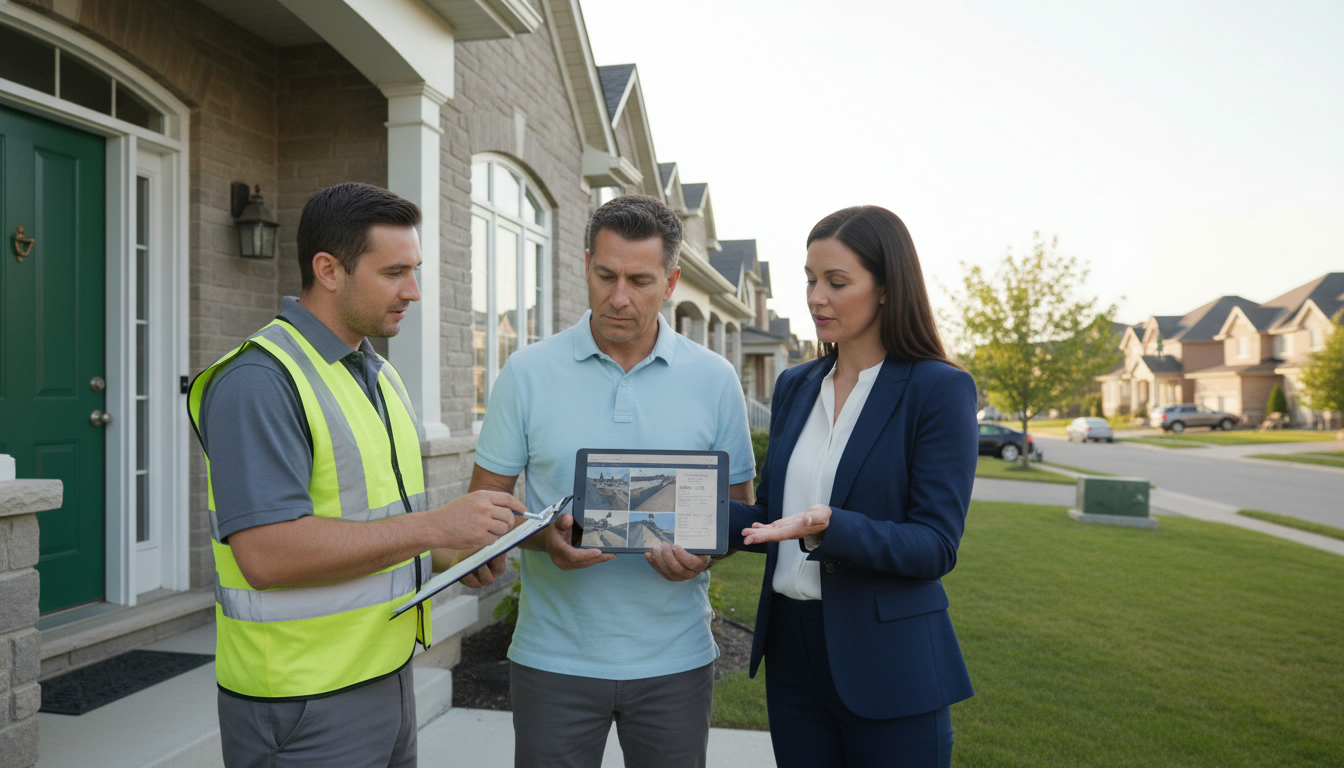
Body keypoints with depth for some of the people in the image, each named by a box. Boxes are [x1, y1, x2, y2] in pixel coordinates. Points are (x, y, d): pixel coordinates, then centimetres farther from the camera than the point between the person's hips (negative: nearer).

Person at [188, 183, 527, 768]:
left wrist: (475, 538, 3)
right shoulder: (259, 380, -18)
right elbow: (267, 552, -26)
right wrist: (435, 526, -25)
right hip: (304, 702, -8)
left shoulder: (378, 373, 12)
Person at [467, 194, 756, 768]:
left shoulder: (714, 380, -1)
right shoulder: (528, 373, -3)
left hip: (675, 659, 1)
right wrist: (544, 536, -19)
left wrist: (704, 552, -15)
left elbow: (738, 505, 5)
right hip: (554, 657, 0)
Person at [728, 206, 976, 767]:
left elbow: (935, 546, -15)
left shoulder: (939, 389, -10)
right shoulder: (794, 386, 7)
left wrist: (827, 529, -30)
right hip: (792, 651, 5)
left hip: (887, 663, -5)